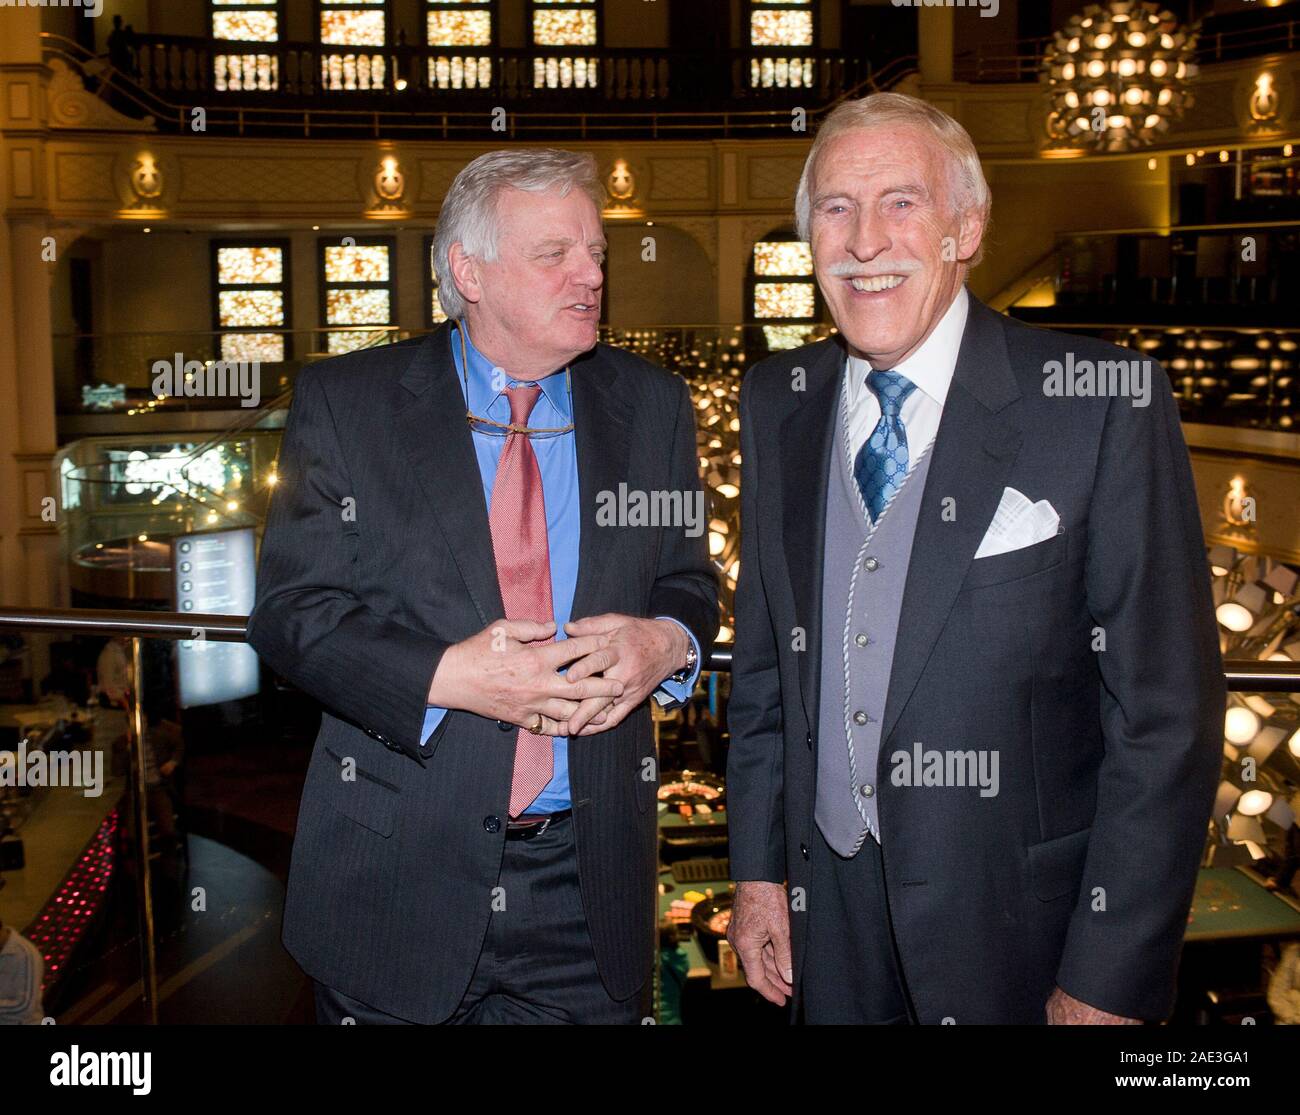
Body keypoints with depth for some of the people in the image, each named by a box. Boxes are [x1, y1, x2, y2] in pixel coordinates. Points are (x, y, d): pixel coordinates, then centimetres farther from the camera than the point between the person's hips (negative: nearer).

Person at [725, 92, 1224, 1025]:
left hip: (1021, 919, -4)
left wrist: (1110, 981, -14)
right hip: (832, 910, 4)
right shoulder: (777, 403, 2)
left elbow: (1167, 712, -14)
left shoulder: (1106, 405, -14)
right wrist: (759, 866, 7)